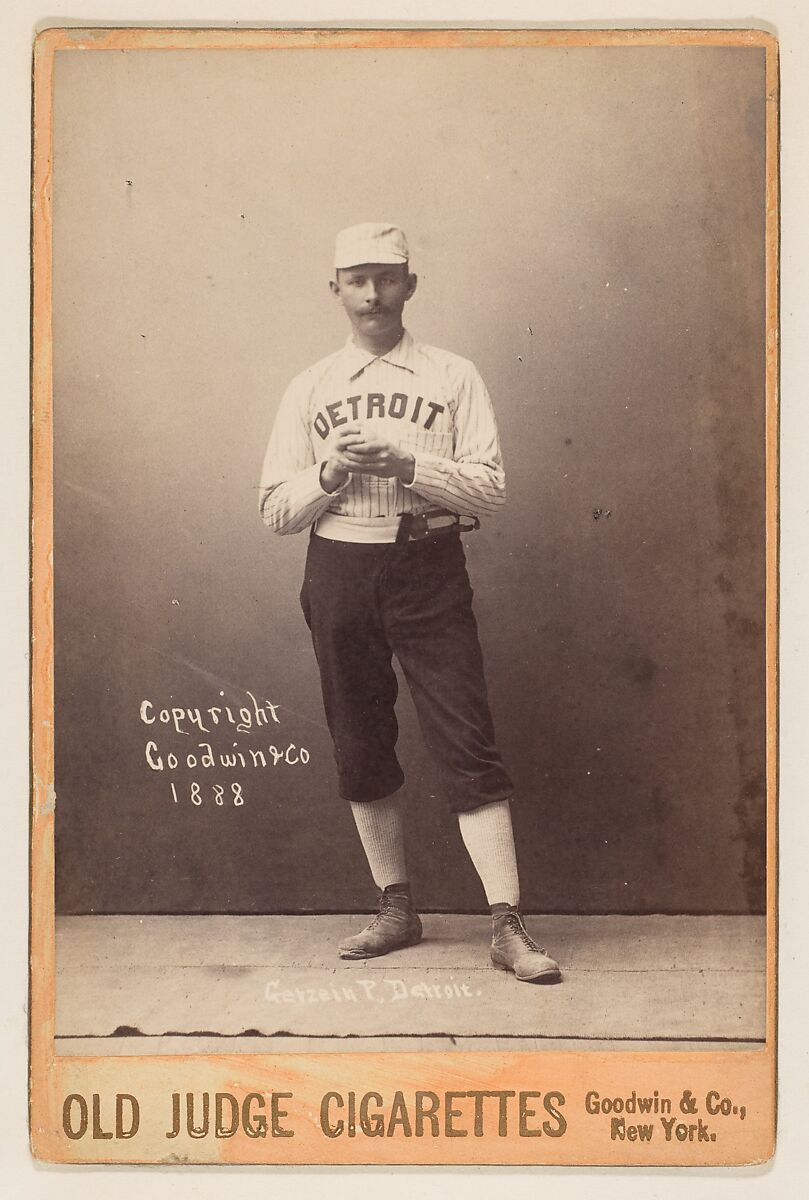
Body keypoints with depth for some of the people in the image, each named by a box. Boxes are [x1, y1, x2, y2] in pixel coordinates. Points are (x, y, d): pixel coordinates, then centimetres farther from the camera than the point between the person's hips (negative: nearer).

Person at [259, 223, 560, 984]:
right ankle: (396, 909, 23)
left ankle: (507, 926, -3)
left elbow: (489, 488, -5)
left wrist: (405, 463, -16)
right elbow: (276, 509, 6)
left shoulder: (453, 378, 4)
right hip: (339, 573, 3)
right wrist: (331, 472, -11)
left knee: (467, 746, -7)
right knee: (361, 749, 8)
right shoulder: (310, 390, 10)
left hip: (429, 571, -3)